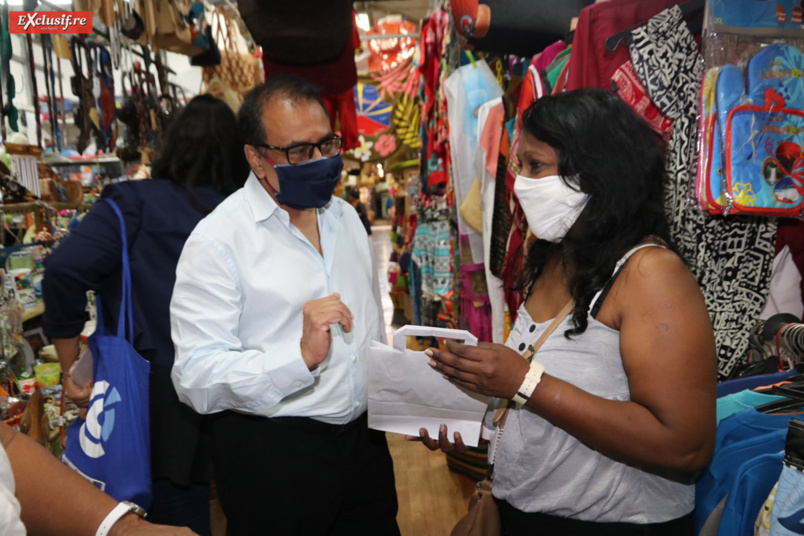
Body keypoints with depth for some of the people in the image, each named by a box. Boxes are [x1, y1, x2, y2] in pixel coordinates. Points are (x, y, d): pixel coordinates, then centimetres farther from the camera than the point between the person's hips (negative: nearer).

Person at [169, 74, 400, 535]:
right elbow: (196, 379, -22)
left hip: (364, 440, 7)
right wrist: (302, 355, -32)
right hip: (270, 457, -6)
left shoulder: (346, 217, 8)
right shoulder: (218, 241, -15)